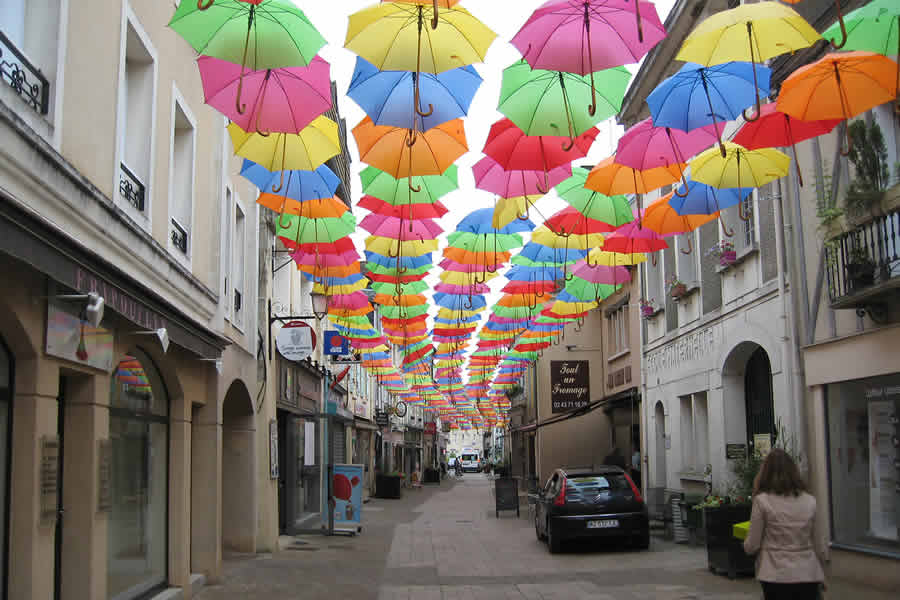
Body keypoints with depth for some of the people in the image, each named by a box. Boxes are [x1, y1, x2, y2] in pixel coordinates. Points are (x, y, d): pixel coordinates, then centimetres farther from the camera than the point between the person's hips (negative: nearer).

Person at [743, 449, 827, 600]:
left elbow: (752, 546, -7)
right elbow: (818, 544, 8)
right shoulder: (809, 501, 2)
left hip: (776, 576, -3)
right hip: (808, 575, 3)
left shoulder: (762, 501, -8)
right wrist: (821, 576, 22)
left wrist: (747, 544, 17)